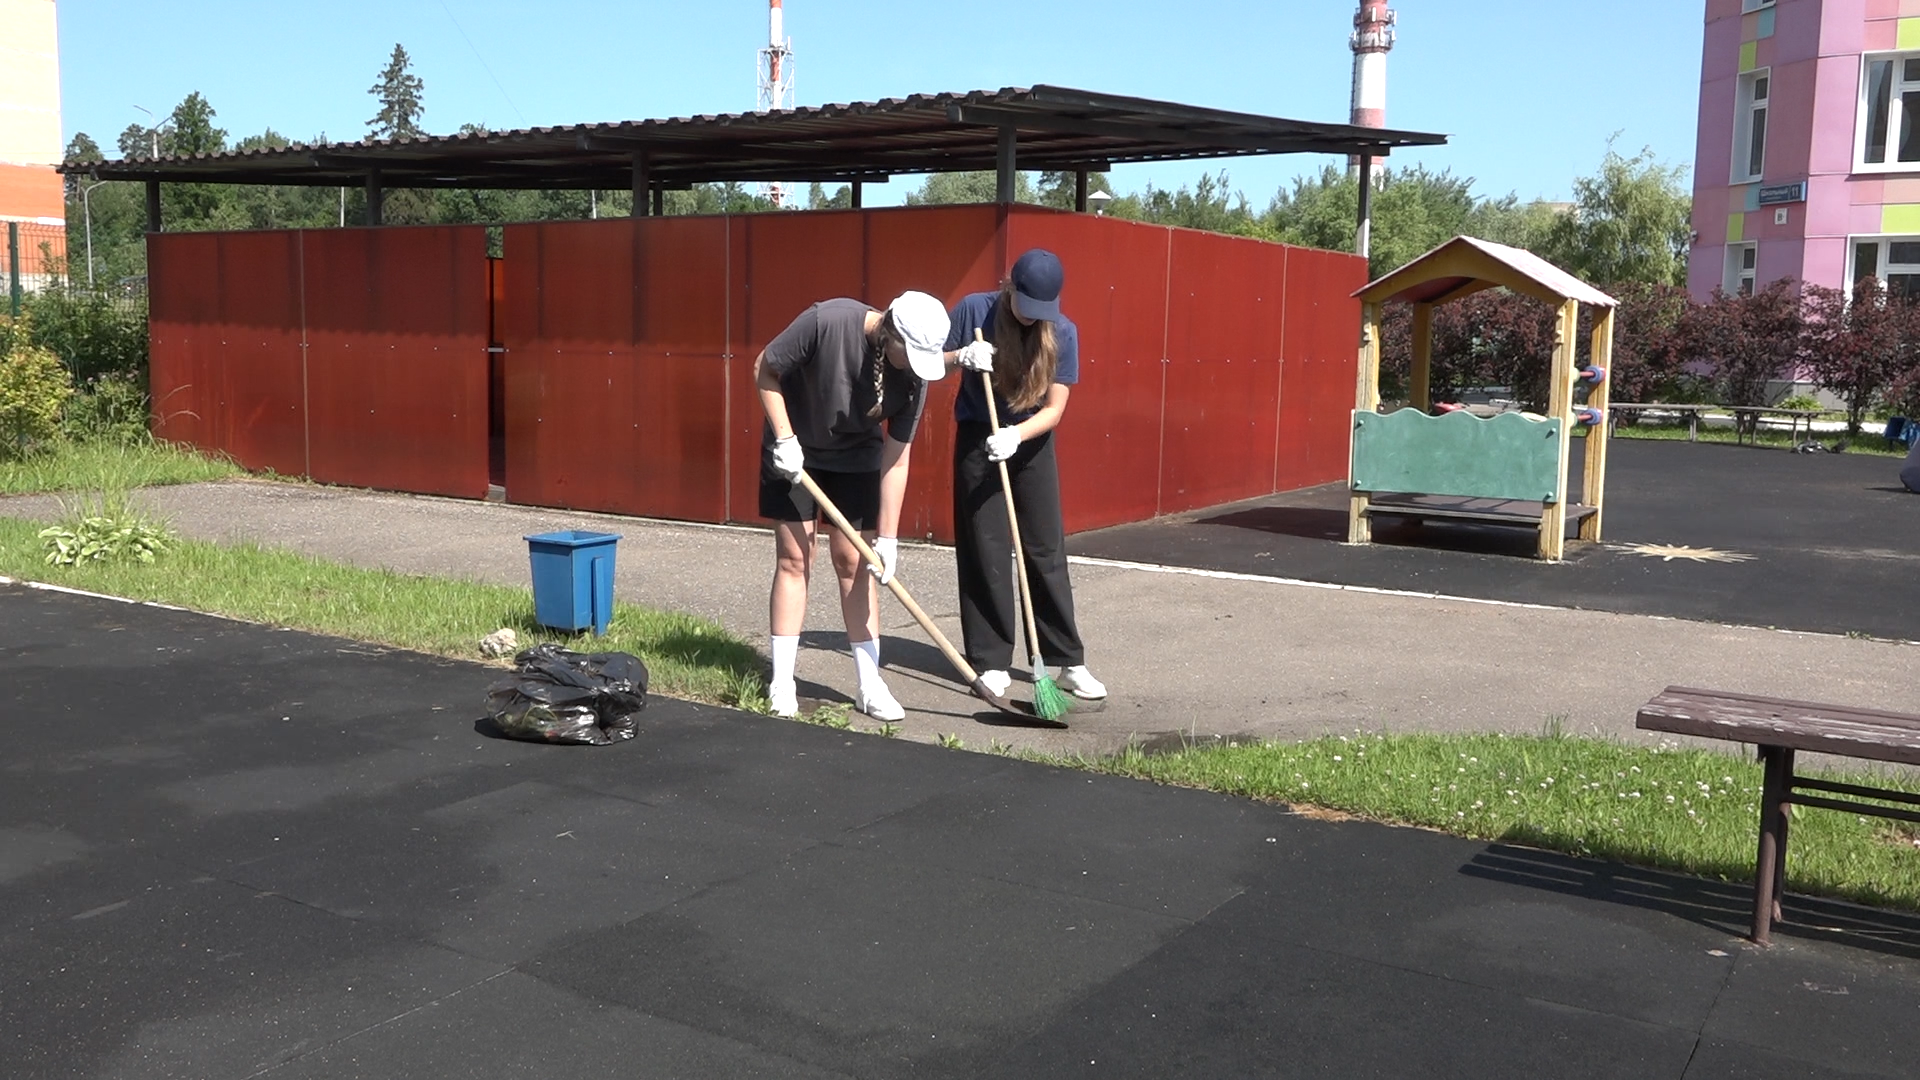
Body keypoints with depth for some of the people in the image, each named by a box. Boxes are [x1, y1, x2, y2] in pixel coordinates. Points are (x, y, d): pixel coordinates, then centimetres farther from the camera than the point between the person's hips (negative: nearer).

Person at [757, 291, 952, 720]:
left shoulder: (913, 375, -21)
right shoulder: (827, 321, -31)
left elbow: (896, 460, -16)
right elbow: (764, 369, -16)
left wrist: (888, 538, -17)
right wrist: (784, 437, -21)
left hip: (857, 458, 2)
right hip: (794, 451, -2)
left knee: (853, 561, 0)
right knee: (793, 558, -2)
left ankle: (870, 685, 7)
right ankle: (781, 684, 6)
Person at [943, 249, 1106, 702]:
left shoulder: (1063, 332, -12)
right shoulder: (974, 309, -14)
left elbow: (1054, 408, -12)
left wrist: (1015, 435, -28)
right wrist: (962, 356, -22)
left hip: (1032, 442, 1)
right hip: (978, 441, -1)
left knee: (1047, 552, 3)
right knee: (985, 554, 0)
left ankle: (1070, 662, 9)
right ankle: (992, 662, 9)